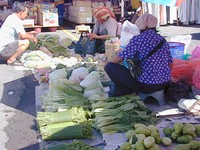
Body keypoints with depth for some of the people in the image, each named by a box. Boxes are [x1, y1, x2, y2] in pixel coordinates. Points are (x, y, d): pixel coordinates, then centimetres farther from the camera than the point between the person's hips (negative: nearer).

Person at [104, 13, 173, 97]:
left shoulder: (137, 39, -11)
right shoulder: (162, 39, 7)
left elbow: (117, 59, -9)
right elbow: (170, 64, 11)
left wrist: (107, 62, 13)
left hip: (147, 85, -7)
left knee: (110, 66, 0)